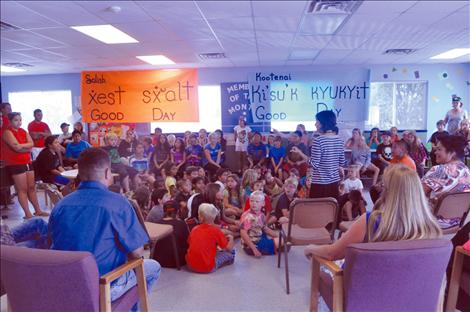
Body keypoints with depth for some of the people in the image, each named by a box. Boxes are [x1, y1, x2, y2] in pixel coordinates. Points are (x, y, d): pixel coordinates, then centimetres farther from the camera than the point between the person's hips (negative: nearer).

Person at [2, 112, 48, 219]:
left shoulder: (23, 131, 13)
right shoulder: (7, 132, -8)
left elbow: (31, 144, 1)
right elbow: (16, 147, -19)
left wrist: (21, 146, -12)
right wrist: (27, 146, -3)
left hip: (28, 162, 7)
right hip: (16, 164, -7)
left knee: (32, 187, 11)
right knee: (22, 189, -4)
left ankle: (38, 210, 18)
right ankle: (28, 214, 0)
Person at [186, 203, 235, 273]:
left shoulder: (194, 229, 4)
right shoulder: (215, 230, -8)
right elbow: (229, 248, -6)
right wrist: (231, 238, 16)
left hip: (191, 265, 5)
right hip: (207, 268, -5)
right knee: (231, 252, 8)